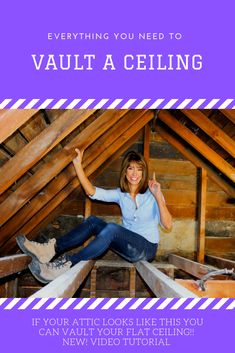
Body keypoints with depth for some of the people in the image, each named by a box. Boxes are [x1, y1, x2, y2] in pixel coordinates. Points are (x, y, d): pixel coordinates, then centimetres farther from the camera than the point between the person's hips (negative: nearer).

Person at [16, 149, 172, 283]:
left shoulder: (152, 194, -8)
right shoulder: (121, 194, 4)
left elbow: (167, 225, -18)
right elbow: (92, 192, -6)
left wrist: (158, 197, -31)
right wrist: (78, 165, -13)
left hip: (146, 248, -5)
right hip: (128, 246, 5)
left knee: (111, 228, -33)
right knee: (93, 221, -17)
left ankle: (66, 264, -36)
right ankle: (52, 249, -25)